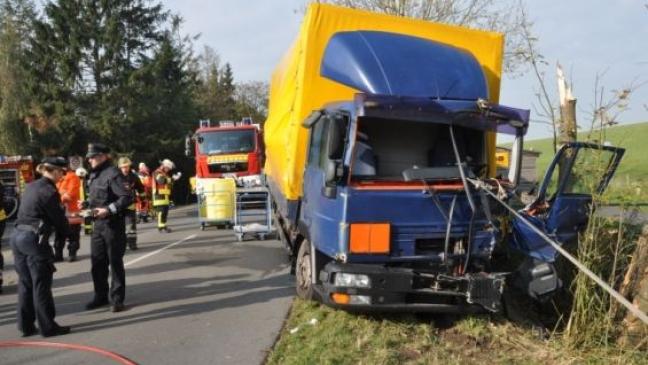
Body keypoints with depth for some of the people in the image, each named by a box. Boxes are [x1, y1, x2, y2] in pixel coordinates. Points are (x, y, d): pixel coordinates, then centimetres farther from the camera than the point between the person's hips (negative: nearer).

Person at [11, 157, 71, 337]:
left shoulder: (31, 186, 12)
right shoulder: (49, 192, -13)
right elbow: (59, 220, -8)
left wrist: (63, 220, 18)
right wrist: (68, 231, 14)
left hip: (18, 236, 8)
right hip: (34, 239, -8)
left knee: (25, 284, 14)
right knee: (41, 285, 0)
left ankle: (26, 326, 20)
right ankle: (48, 327, 8)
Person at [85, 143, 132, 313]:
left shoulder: (113, 173, -14)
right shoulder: (94, 174, 14)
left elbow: (126, 198, -21)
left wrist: (109, 210, -26)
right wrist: (87, 205, 5)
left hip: (113, 224, -8)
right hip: (98, 224, 8)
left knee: (115, 262, 0)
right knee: (97, 262, 12)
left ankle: (117, 299, 9)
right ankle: (101, 296, 25)